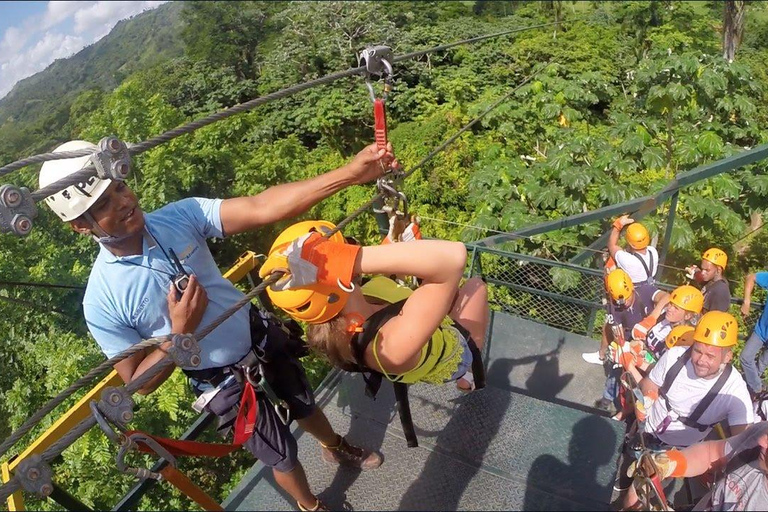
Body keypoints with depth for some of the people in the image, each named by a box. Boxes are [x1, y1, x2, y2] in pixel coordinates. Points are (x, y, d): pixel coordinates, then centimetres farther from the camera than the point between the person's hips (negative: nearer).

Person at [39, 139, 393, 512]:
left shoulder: (179, 216, -17)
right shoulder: (102, 301, -22)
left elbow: (261, 207, -28)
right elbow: (140, 383, -12)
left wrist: (351, 173, -39)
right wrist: (180, 332, -29)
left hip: (264, 340, 3)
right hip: (227, 385, -3)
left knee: (304, 408, 28)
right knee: (283, 456, 17)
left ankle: (337, 448, 62)